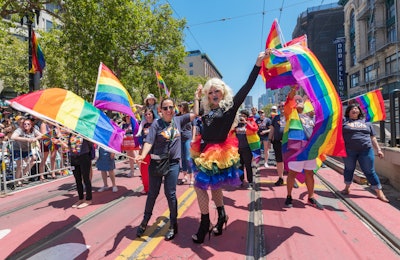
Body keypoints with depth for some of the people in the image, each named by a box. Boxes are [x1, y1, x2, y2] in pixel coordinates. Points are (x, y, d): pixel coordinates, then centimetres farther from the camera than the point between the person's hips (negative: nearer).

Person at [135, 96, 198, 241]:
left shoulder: (178, 120, 3)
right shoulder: (157, 123, -7)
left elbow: (195, 114, 6)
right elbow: (149, 141, -17)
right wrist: (142, 155, -33)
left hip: (173, 164, 1)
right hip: (156, 162, -1)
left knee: (170, 194, 7)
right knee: (152, 193, 13)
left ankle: (173, 225, 23)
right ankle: (145, 221, 35)